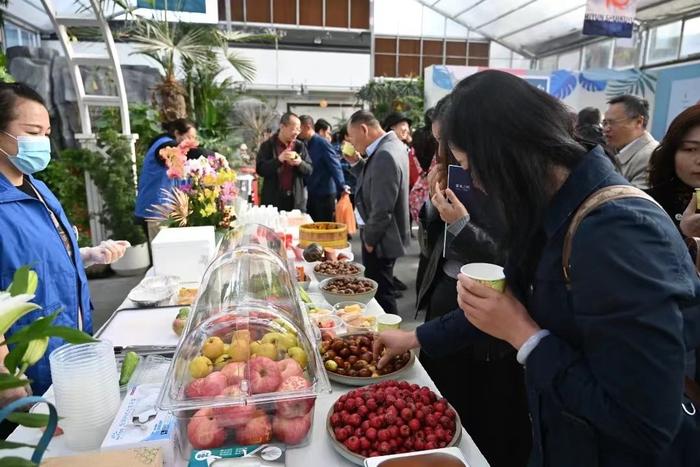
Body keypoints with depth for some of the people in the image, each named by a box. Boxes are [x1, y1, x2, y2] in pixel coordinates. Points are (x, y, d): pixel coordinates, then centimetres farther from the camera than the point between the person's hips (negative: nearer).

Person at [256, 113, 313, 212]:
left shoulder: (300, 146, 8)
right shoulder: (268, 145, -1)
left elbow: (309, 170, 7)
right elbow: (260, 169, -9)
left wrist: (300, 163, -14)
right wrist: (279, 159, -22)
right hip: (273, 200, -2)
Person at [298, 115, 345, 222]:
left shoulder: (322, 143, -12)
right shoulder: (305, 145, 10)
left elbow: (335, 167, -16)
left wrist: (341, 189, -22)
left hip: (325, 194, -7)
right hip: (311, 194, 7)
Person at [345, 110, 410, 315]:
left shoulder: (384, 155, -26)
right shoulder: (391, 144, 6)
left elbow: (382, 209, -26)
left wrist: (369, 239, -13)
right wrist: (356, 162, 1)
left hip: (380, 240, -10)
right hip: (384, 236, 10)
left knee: (381, 293, 3)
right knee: (383, 290, 23)